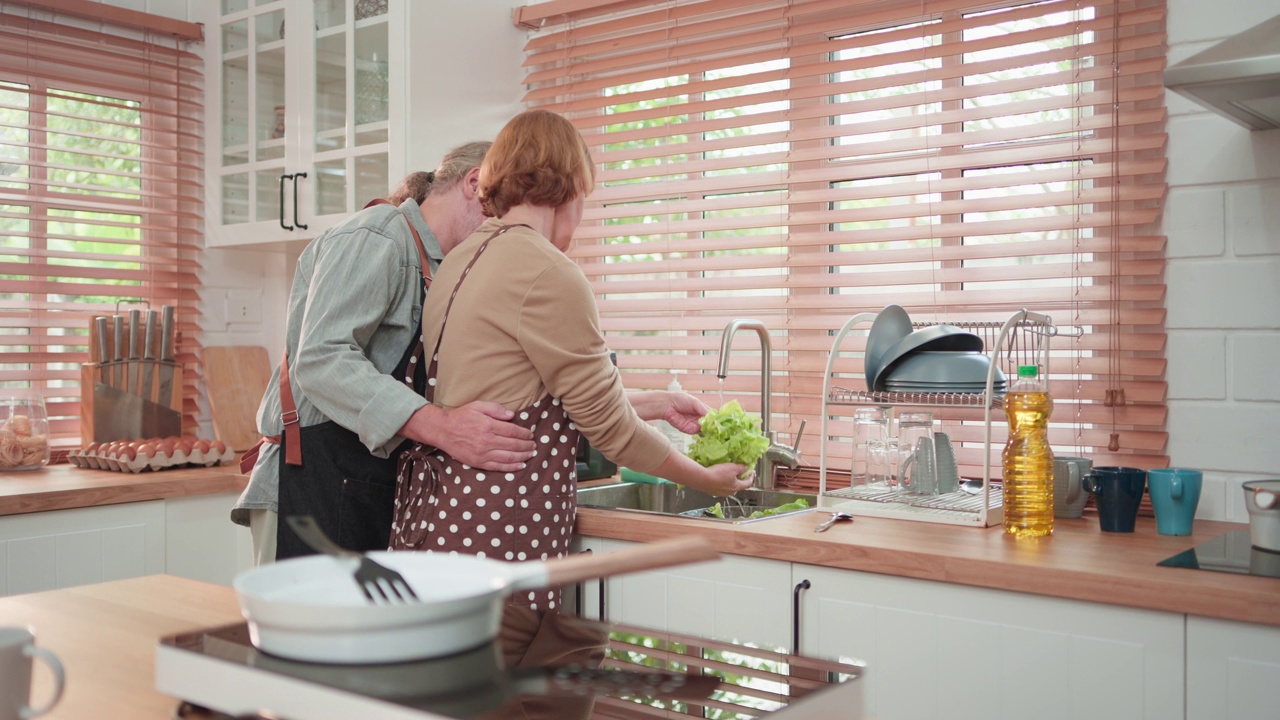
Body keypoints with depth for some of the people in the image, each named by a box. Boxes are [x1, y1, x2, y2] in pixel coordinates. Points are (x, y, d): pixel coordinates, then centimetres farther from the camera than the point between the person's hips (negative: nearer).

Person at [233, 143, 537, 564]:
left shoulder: (434, 269, 21)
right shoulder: (377, 238, -10)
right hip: (314, 482, -9)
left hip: (371, 490, 9)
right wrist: (440, 427, -34)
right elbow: (321, 360, -24)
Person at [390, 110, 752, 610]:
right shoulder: (548, 274, -14)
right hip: (491, 531, -9)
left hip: (435, 508, 10)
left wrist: (661, 405, 22)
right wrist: (708, 480, 6)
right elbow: (608, 426, -9)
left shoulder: (463, 259, 14)